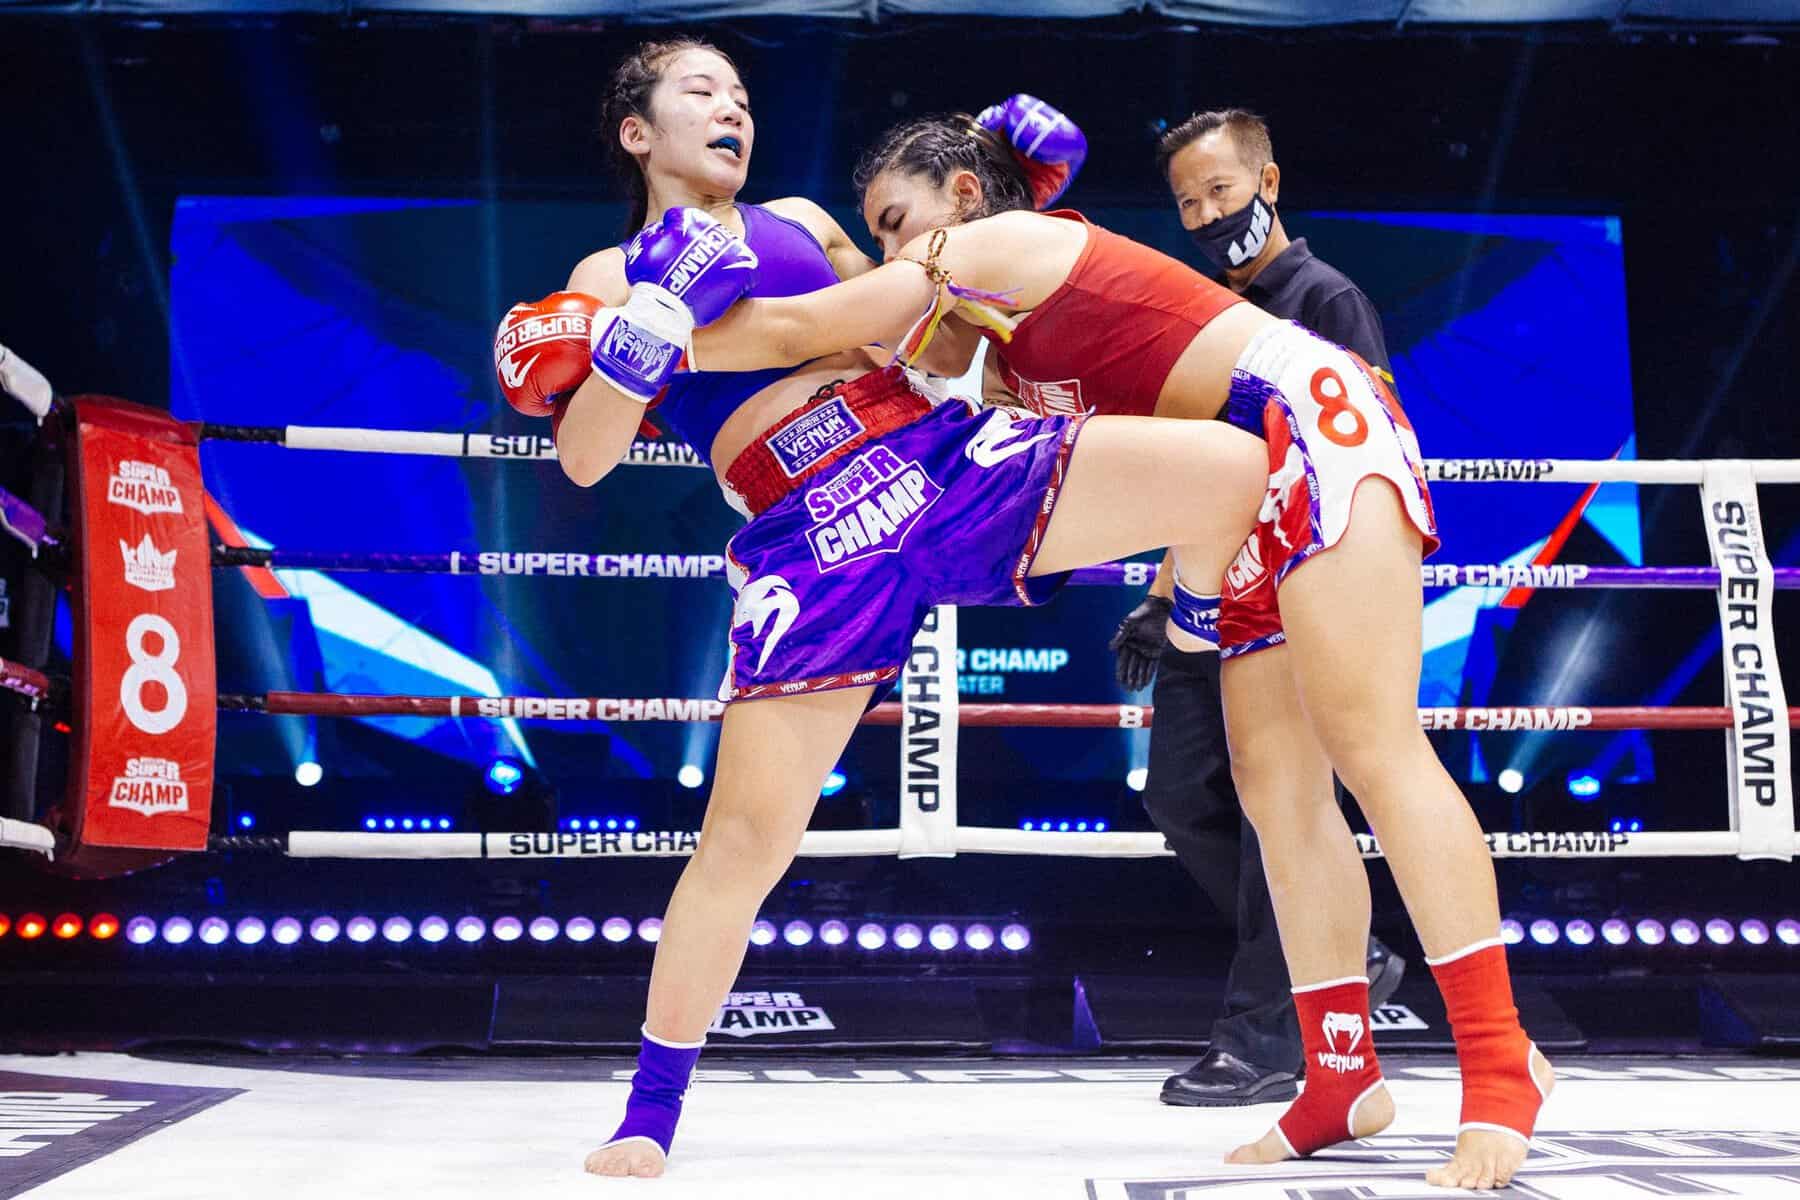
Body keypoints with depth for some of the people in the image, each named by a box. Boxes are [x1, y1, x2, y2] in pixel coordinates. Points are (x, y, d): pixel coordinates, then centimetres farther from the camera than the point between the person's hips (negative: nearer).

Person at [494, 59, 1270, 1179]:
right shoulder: (616, 275, 14)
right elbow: (583, 457, 0)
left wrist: (1010, 194, 23)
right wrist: (648, 327, -14)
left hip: (949, 456, 3)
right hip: (815, 547, -3)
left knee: (1233, 468, -17)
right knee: (748, 834, -6)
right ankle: (653, 1108, 14)